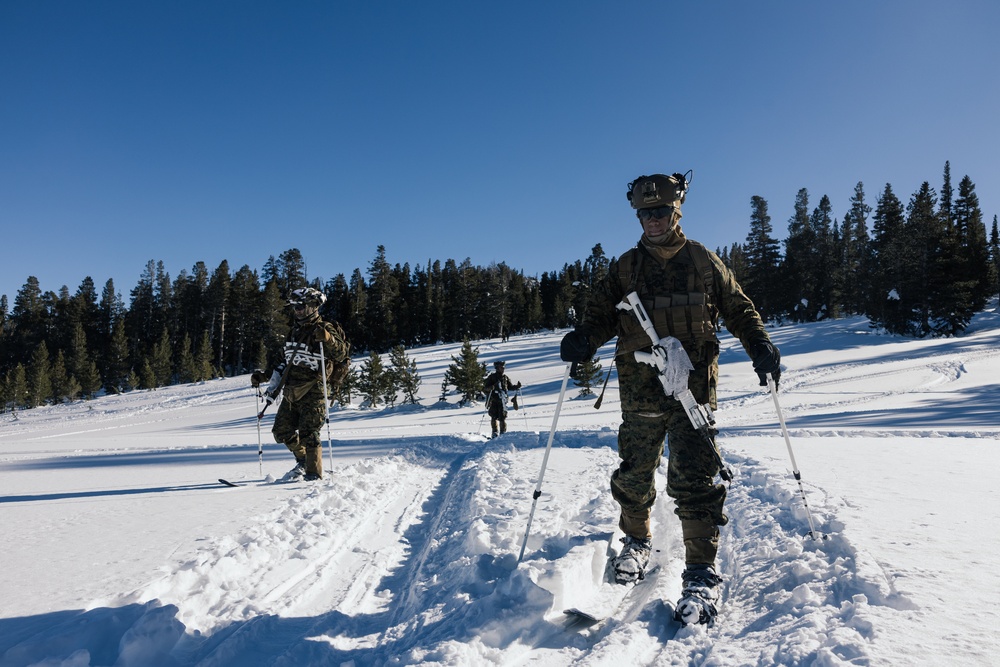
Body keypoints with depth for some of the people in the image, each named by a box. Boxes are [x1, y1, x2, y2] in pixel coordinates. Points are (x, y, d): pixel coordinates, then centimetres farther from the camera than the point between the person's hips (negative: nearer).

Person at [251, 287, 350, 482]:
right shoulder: (293, 332, 19)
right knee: (281, 431, 10)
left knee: (308, 433, -11)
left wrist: (327, 338, -33)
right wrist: (263, 376, 25)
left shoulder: (324, 329, -5)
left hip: (312, 391, -8)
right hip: (291, 391, 8)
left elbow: (341, 353, -18)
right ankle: (303, 460, 30)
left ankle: (314, 474, 0)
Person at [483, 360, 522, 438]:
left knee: (503, 417, -3)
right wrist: (490, 388, -21)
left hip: (502, 400, 2)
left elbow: (510, 386, 20)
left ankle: (503, 433, 4)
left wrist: (517, 386, 2)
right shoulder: (492, 377, 4)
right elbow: (485, 387, 0)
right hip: (493, 400, -2)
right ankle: (495, 433, 1)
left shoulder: (505, 378, 14)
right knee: (494, 417, -6)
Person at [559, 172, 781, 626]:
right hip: (640, 391, 2)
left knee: (693, 480, -10)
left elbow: (738, 309, 12)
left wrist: (760, 346, -4)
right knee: (634, 475, 13)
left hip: (693, 388, -2)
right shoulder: (624, 268, 7)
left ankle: (702, 575, 0)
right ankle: (637, 541, 38)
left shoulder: (704, 262, 5)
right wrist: (583, 340, -15)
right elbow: (601, 314, 7)